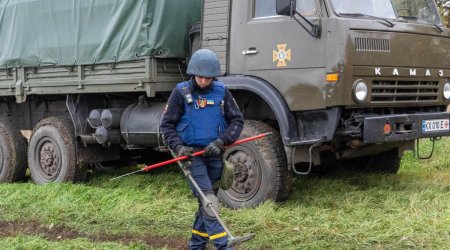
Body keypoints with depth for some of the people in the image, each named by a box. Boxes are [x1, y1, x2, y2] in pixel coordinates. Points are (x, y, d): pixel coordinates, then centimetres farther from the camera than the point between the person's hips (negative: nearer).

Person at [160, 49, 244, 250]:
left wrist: (220, 142, -12)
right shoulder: (181, 92, -4)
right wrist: (178, 146, -15)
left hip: (214, 155, 4)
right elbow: (167, 124, 0)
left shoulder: (222, 92, 1)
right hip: (191, 154, -3)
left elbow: (237, 120, 2)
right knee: (208, 200, -14)